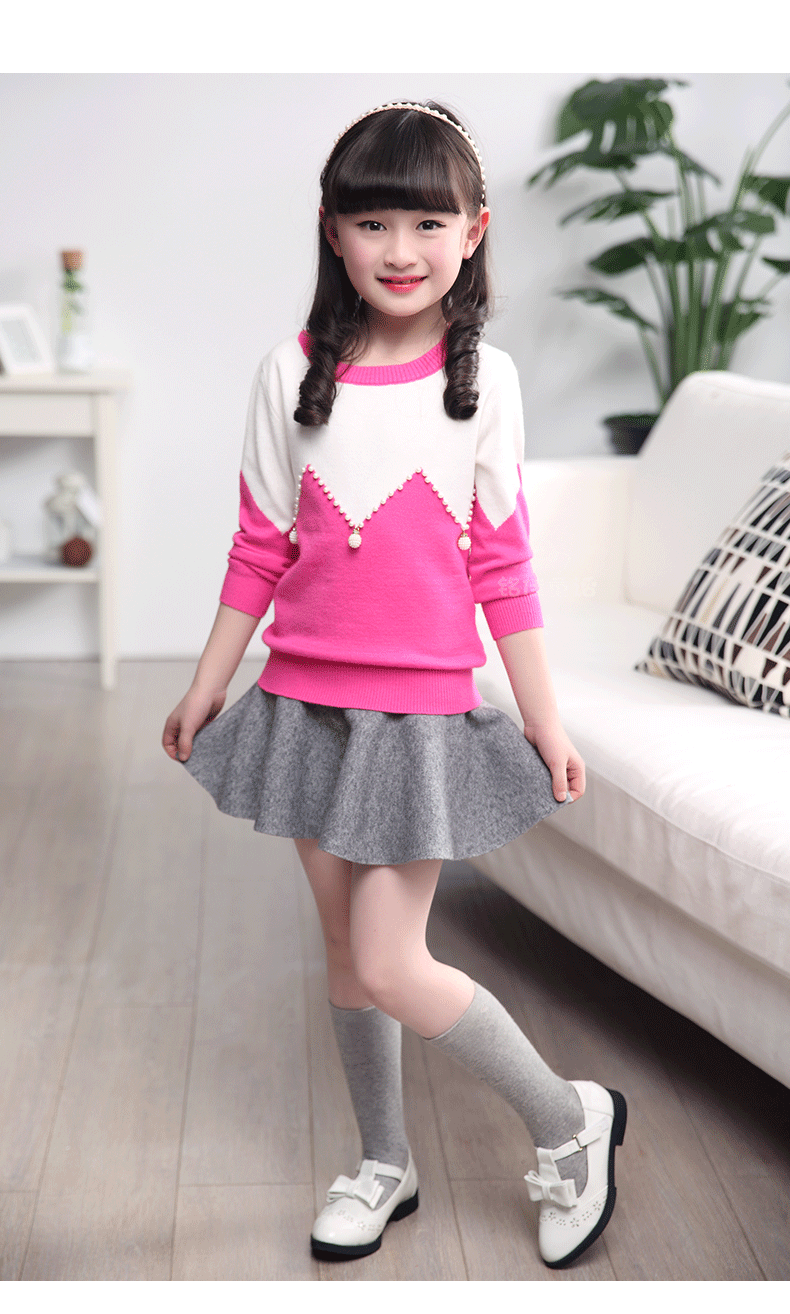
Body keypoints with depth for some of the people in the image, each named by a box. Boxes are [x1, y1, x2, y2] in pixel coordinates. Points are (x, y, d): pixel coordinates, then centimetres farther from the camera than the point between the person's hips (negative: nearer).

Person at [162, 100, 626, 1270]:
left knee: (389, 966, -6)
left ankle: (568, 1123, 16)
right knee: (348, 950, 13)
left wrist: (546, 723, -1)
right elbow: (260, 551, 6)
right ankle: (385, 1163, 34)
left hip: (424, 706, -3)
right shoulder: (293, 372, -1)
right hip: (308, 698, 3)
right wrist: (207, 688, 10)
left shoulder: (483, 378, -5)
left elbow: (503, 564, -2)